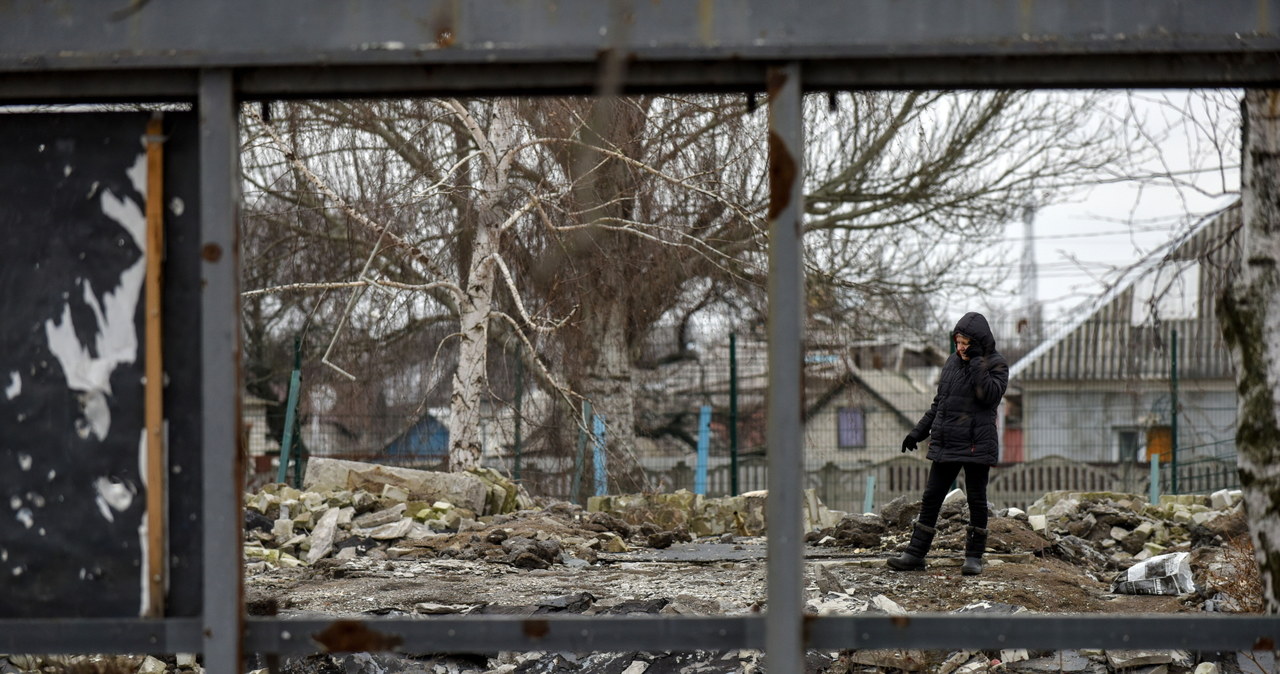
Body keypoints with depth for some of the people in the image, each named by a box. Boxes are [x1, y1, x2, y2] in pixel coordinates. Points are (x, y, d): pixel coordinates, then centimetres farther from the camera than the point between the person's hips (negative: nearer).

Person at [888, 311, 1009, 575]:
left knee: (976, 500, 3)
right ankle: (915, 553, 8)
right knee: (931, 497, 5)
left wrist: (977, 362, -20)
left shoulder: (996, 364, -5)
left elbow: (990, 394, -23)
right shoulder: (953, 361, 12)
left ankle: (974, 556, 12)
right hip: (945, 443, 6)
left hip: (977, 445, -5)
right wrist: (918, 432, 18)